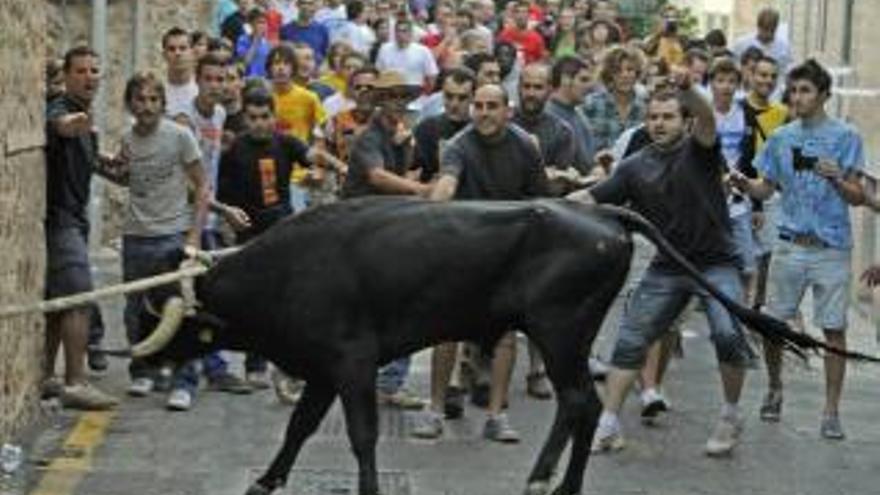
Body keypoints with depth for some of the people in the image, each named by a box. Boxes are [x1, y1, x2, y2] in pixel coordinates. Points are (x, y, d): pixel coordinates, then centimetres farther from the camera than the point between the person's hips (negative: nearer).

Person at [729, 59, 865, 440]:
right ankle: (775, 390, 27)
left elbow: (858, 198, -3)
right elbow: (766, 188, 12)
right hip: (791, 245, 3)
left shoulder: (845, 137, -2)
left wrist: (836, 178, -23)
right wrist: (744, 185, -9)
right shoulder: (781, 138, 9)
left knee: (834, 329, -1)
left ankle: (831, 412, 6)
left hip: (832, 248, -3)